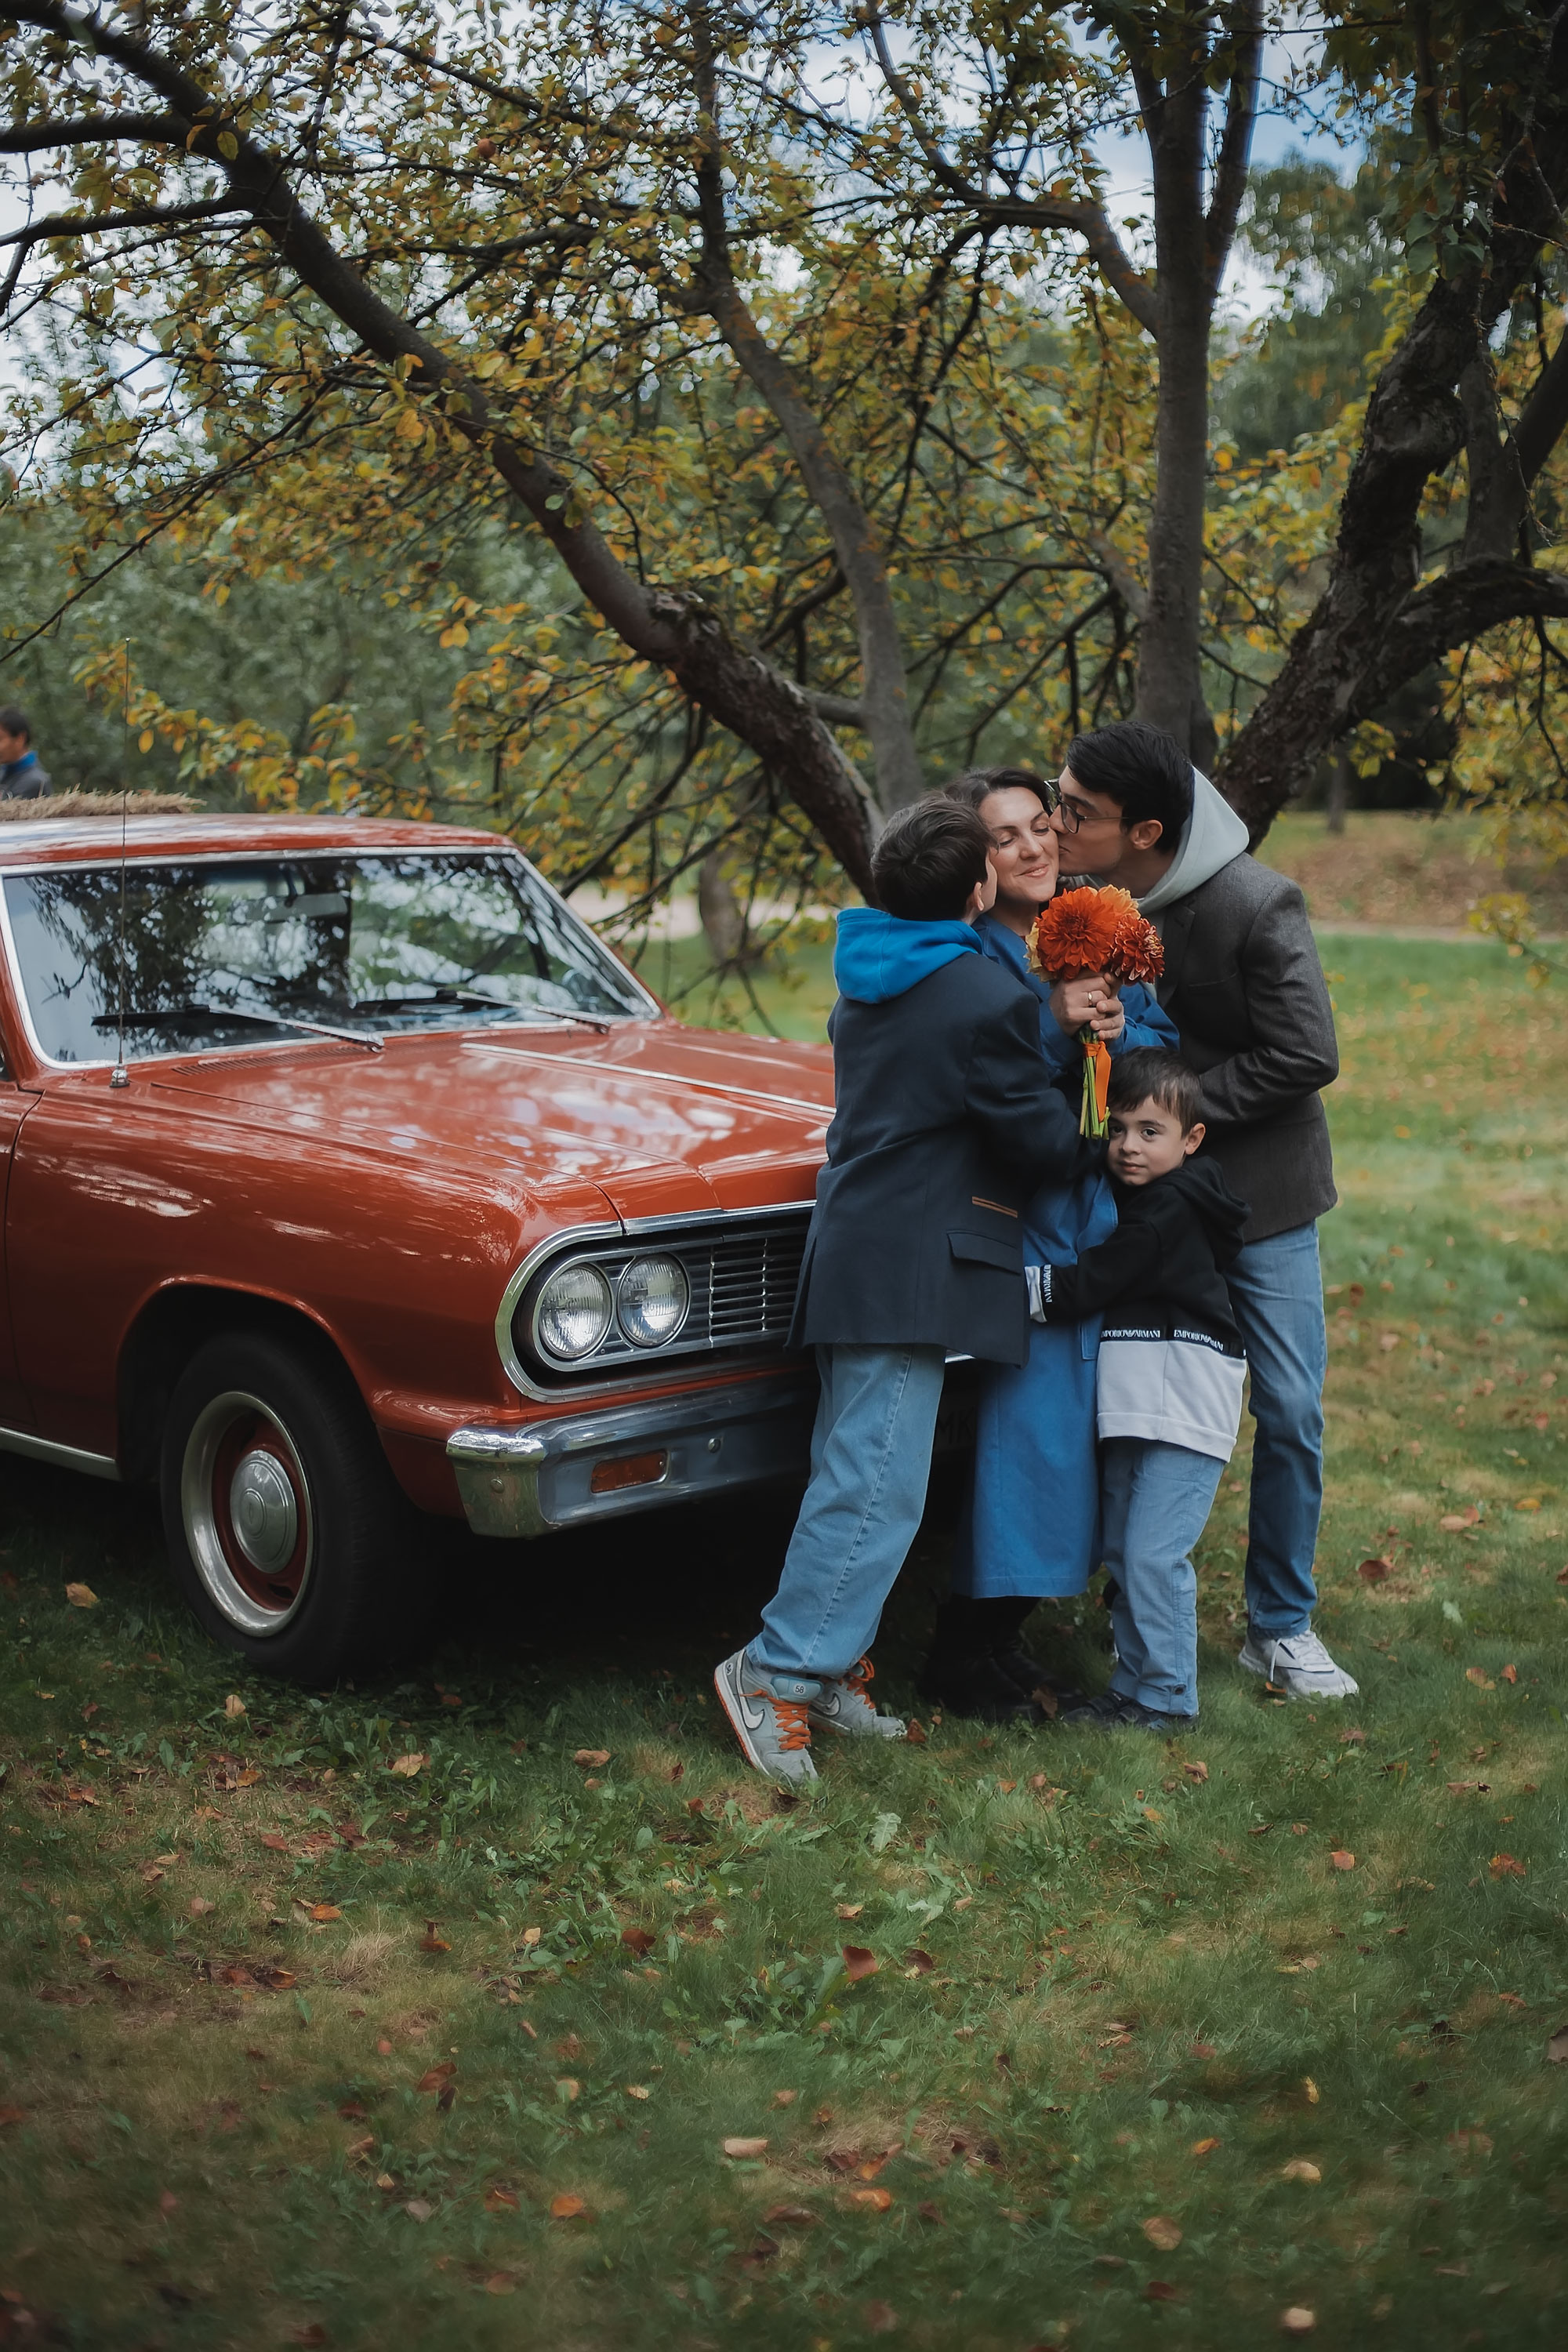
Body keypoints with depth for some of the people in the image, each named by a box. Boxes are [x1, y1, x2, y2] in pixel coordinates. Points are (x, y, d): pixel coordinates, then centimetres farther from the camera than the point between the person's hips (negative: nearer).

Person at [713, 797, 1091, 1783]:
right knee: (878, 1488, -7)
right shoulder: (985, 999, -14)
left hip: (858, 1253, 10)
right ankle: (779, 1671, -5)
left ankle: (833, 1664, 19)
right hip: (907, 1274, -10)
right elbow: (1045, 1143, -9)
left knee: (858, 1473, 13)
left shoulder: (869, 981, 13)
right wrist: (1091, 1134, 14)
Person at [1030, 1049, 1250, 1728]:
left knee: (1154, 1553, -10)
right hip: (1136, 1404, 10)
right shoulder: (1133, 1199, 14)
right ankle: (1132, 1688, 21)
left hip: (1185, 1407, -10)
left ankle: (1166, 1698, -1)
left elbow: (1085, 1288, -17)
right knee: (1123, 1553, 12)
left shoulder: (1169, 1209, -14)